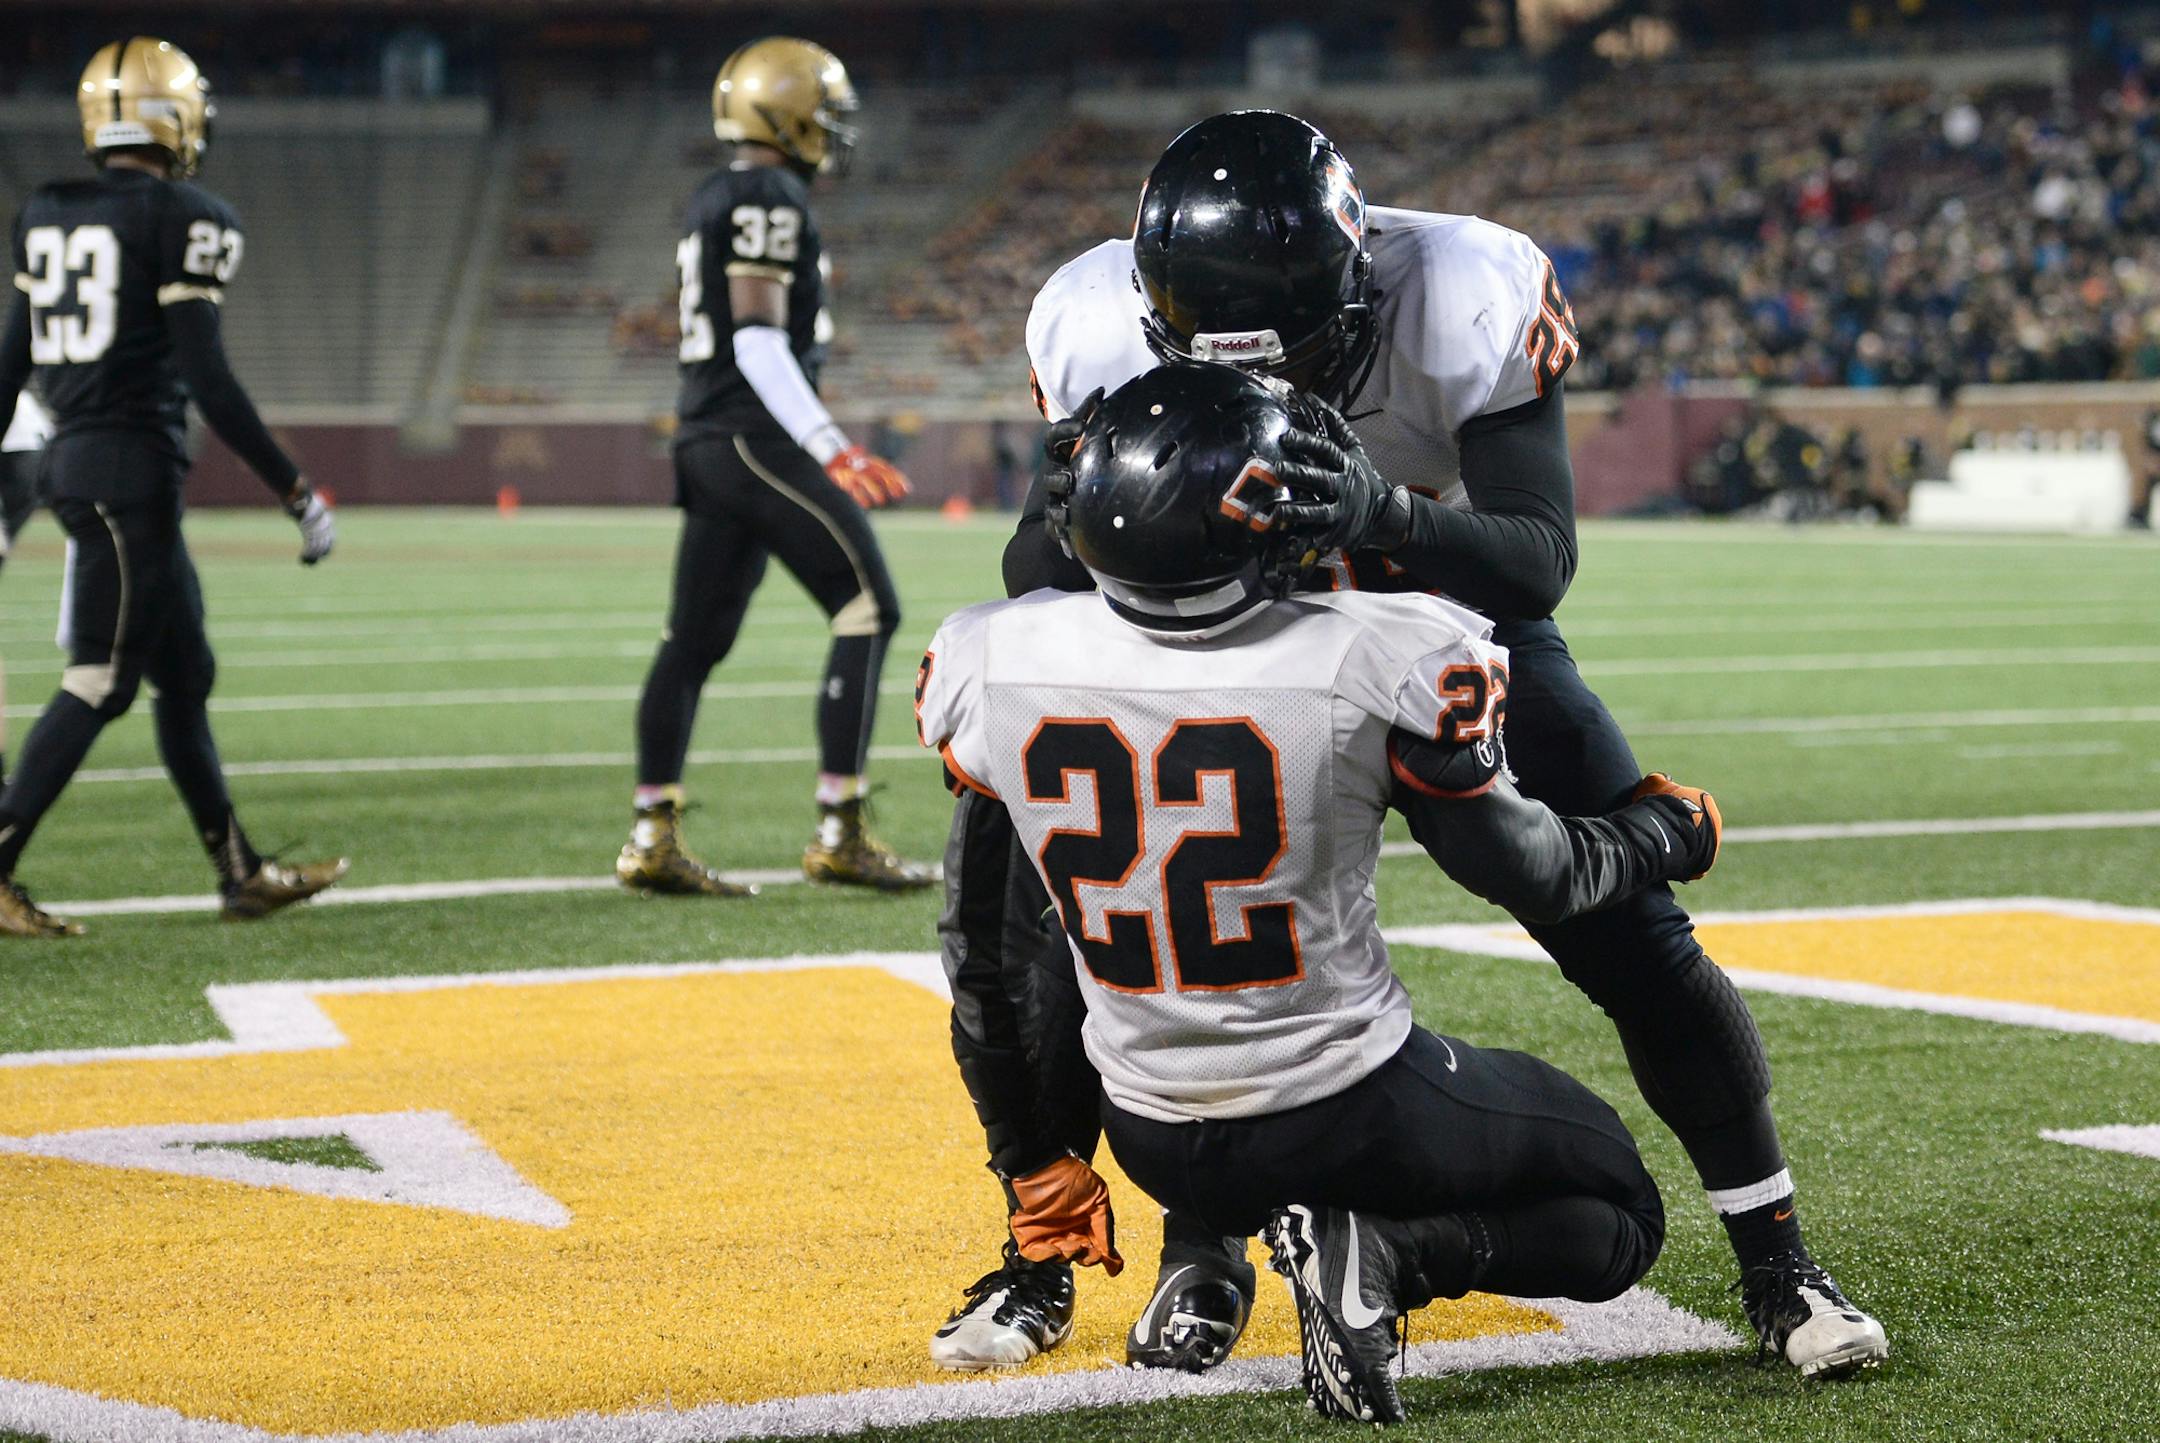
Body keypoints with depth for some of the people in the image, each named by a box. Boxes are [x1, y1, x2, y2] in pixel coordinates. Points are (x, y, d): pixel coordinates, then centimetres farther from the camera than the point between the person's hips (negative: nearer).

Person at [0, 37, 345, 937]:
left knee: (185, 676, 15)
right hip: (134, 465, -8)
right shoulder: (183, 220, -11)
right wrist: (296, 493, -11)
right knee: (99, 683, -3)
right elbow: (207, 379, -16)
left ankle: (241, 873, 21)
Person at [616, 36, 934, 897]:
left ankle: (651, 841, 10)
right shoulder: (770, 198, -10)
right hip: (756, 436, -10)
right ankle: (839, 833, -10)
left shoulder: (714, 204, 20)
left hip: (707, 441, 10)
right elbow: (759, 340, -18)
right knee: (868, 607, -7)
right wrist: (832, 450, -22)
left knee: (696, 640, 9)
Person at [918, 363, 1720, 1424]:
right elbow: (1535, 876, -10)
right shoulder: (1376, 663, -25)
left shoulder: (989, 666, -14)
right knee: (1615, 1221, 17)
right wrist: (1665, 829, 13)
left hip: (1155, 1144, 6)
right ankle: (1390, 1254, -8)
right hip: (1352, 1117, -5)